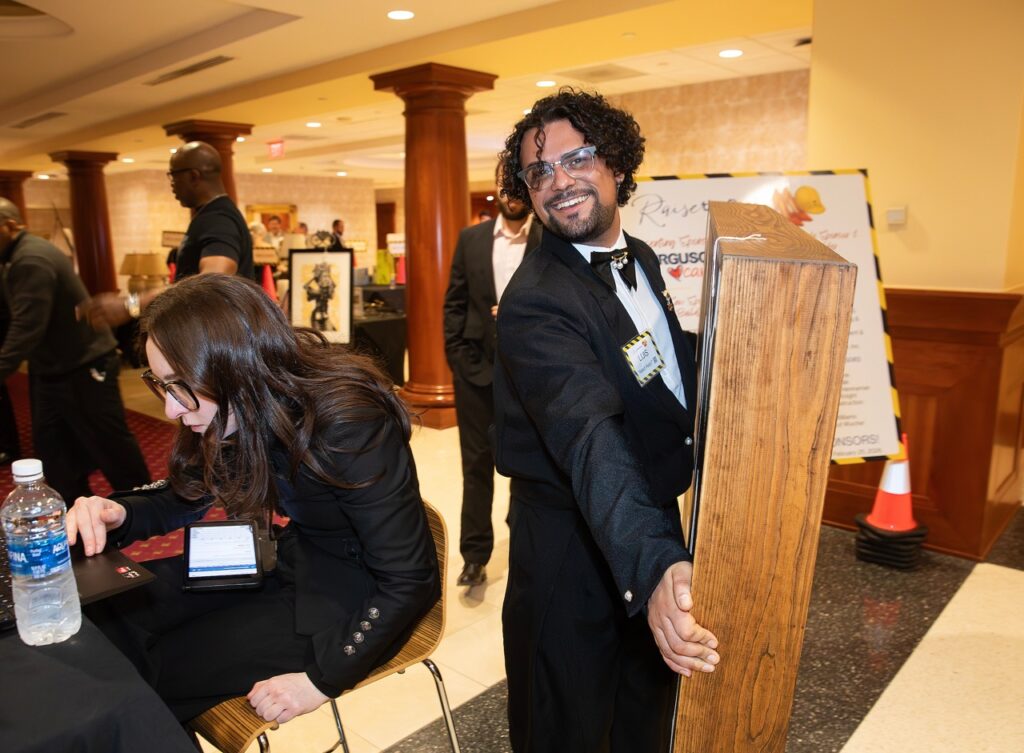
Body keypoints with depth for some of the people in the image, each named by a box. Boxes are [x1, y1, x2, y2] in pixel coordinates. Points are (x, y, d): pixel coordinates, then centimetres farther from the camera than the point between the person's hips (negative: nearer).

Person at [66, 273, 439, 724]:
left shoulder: (349, 427, -32)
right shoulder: (241, 414, -8)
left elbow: (409, 580, -26)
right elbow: (185, 495, 10)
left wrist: (322, 679, -23)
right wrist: (117, 514, -11)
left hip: (357, 593, -7)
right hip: (296, 558, 7)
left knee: (163, 667, -12)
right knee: (114, 610, 3)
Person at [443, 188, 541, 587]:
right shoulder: (471, 238, 5)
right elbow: (454, 301, 5)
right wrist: (457, 357, -3)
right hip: (477, 365, 2)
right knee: (476, 462, 8)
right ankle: (475, 555, 19)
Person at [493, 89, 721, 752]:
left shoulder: (641, 258, 2)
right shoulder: (536, 303, -26)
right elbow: (590, 441, -41)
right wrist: (654, 568, -54)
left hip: (656, 521, 8)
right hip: (577, 546, -7)